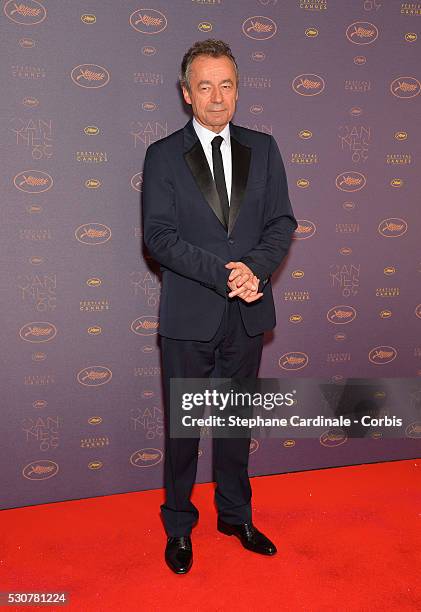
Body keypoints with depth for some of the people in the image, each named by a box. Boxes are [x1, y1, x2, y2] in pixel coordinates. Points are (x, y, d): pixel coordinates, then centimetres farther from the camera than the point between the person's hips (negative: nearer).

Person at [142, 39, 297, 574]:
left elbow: (282, 222, 3)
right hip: (188, 315, -2)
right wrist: (224, 273, -20)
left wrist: (256, 268, -16)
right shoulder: (163, 155, -3)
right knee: (182, 425, 10)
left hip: (247, 314, 3)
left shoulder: (263, 149, 6)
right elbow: (158, 237, -11)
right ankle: (179, 526, 30)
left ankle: (236, 515, 36)